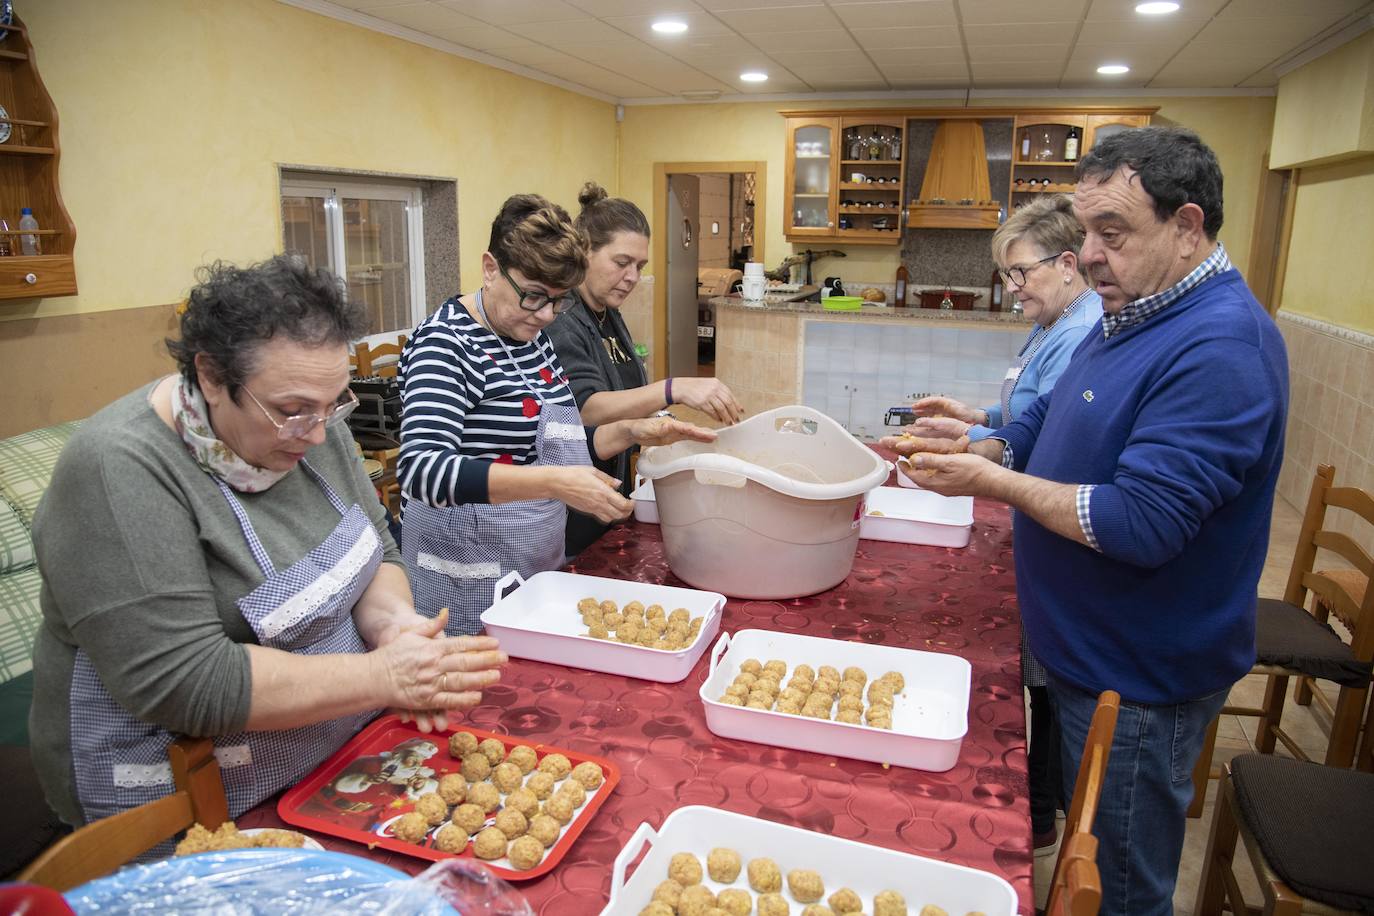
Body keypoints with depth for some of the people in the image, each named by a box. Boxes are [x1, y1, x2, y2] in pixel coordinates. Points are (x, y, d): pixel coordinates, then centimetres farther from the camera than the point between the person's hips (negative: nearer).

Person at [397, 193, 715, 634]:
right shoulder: (446, 343, -18)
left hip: (537, 565, 8)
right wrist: (554, 483, -39)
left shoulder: (532, 337, 7)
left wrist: (633, 432, 0)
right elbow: (421, 469, -31)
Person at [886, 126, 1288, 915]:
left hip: (1137, 682, -9)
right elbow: (1049, 423, 14)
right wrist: (974, 449, -5)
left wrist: (991, 481, -23)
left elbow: (1140, 525, -31)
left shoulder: (1222, 347, -26)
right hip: (1086, 648, 9)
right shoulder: (1135, 315, 6)